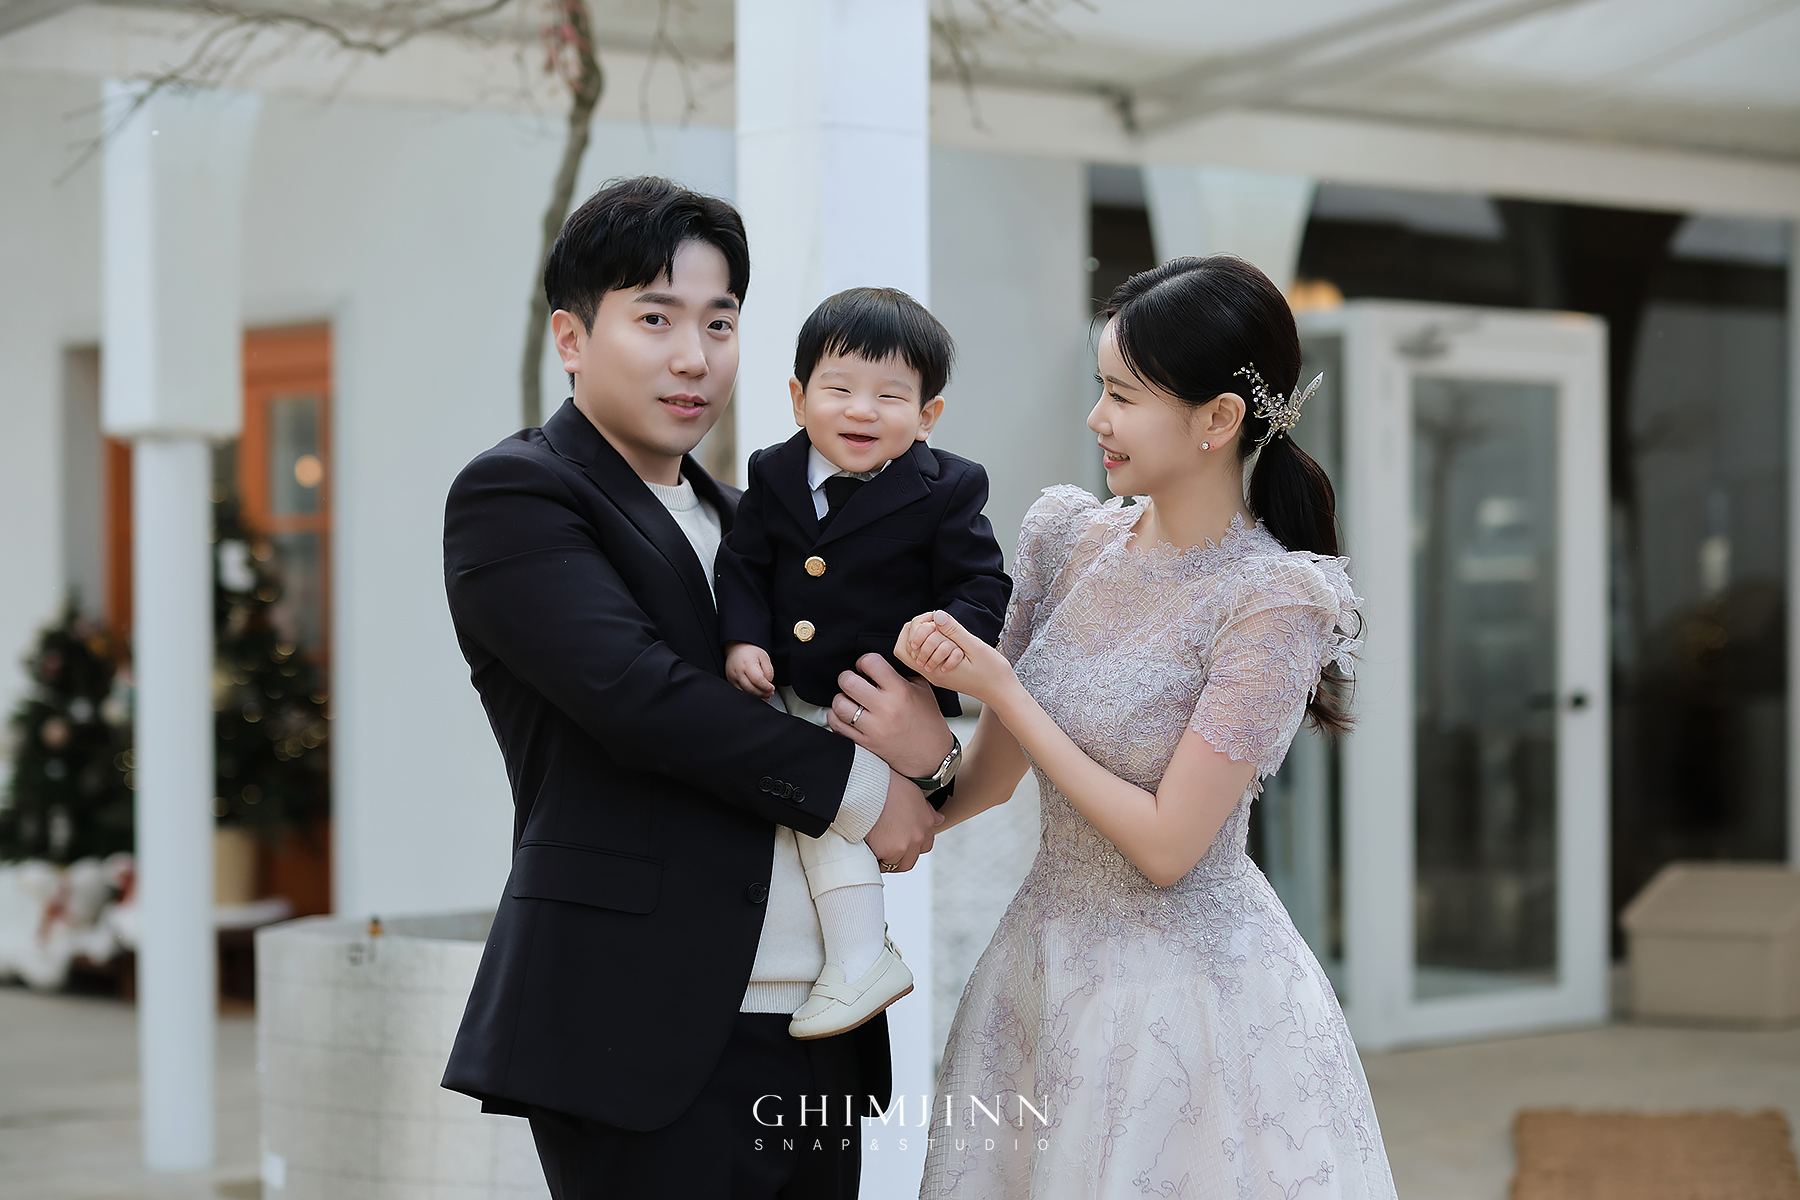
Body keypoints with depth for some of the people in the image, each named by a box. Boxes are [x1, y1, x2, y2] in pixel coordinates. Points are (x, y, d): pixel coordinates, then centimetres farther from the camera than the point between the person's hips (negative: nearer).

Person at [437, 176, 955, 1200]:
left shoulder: (742, 521, 20)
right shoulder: (513, 494, -3)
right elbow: (635, 692, -17)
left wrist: (927, 748, -6)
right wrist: (858, 788, -9)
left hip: (820, 1037, 7)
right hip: (646, 1039, -7)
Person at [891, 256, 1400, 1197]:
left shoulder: (1273, 603, -18)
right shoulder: (1073, 538, 1)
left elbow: (1165, 845, -19)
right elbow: (991, 775, 13)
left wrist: (1002, 688, -16)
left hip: (1188, 984, -6)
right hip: (1046, 968, 6)